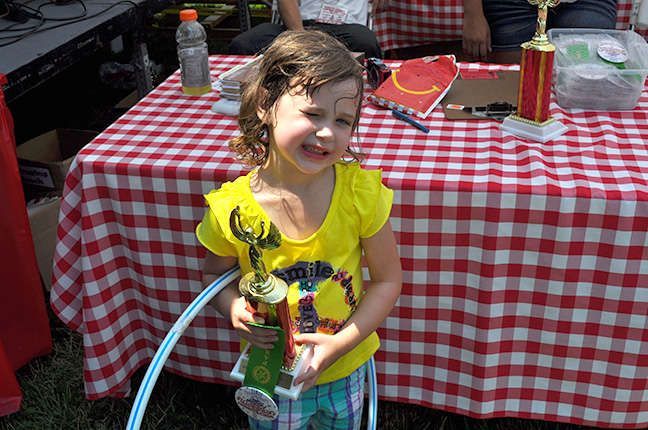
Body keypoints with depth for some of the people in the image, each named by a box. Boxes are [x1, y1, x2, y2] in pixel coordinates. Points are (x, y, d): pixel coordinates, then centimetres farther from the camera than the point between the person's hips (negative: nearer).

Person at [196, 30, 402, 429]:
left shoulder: (361, 190, -19)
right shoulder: (232, 208, -21)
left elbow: (388, 280, -10)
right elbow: (214, 273, 0)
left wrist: (341, 343, -20)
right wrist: (233, 307, -22)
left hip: (346, 370, 1)